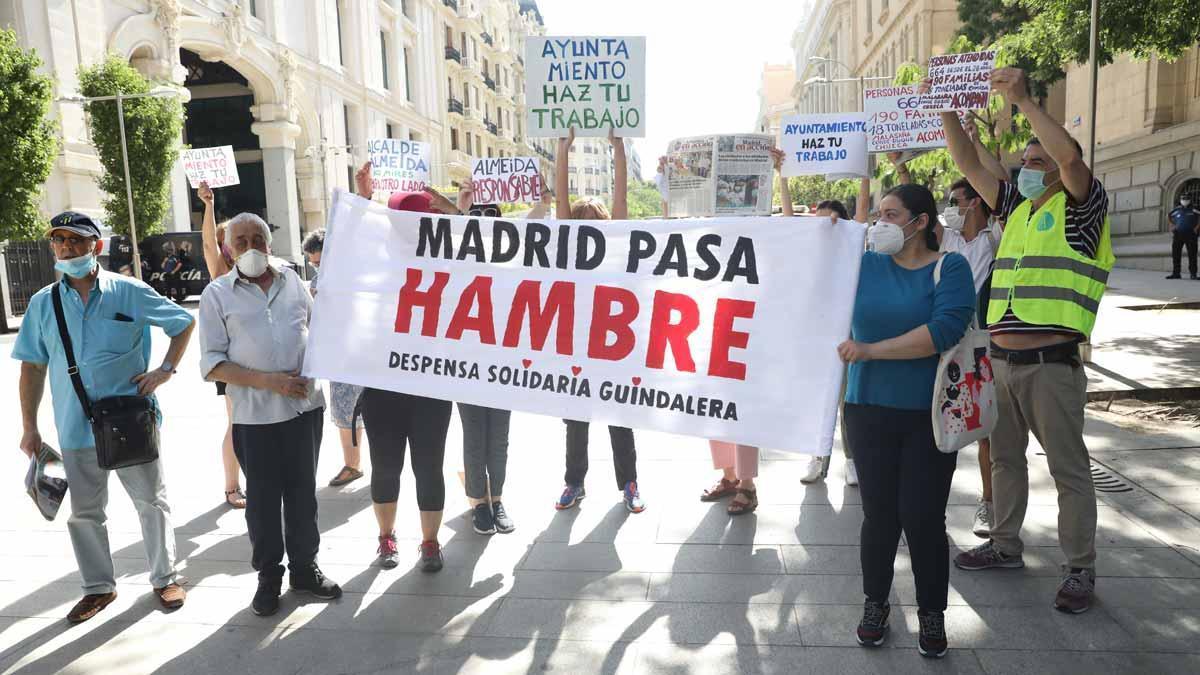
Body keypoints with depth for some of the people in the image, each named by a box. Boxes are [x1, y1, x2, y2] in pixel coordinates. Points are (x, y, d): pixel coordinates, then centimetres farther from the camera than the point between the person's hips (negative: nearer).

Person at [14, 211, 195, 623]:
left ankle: (164, 578, 25)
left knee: (151, 502, 9)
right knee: (84, 513, 13)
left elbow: (183, 323, 6)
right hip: (76, 429, 3)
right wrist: (29, 427, 6)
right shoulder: (43, 303, 3)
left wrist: (166, 369, -6)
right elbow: (33, 367, 8)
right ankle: (99, 588, 30)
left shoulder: (129, 292, -5)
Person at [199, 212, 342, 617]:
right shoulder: (217, 294, -1)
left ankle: (304, 568, 28)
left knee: (303, 492, 12)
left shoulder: (292, 280, 8)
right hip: (254, 415, -2)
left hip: (305, 405, 3)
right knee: (262, 498, 8)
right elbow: (212, 363, -6)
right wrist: (266, 381, -17)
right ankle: (268, 576, 25)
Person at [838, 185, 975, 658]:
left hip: (930, 415, -2)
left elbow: (944, 330, -20)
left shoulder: (950, 268, -4)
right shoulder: (864, 263, 5)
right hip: (869, 411, 2)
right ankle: (875, 602, 27)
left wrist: (871, 350, -20)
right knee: (879, 513, 7)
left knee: (924, 516, 1)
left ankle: (932, 612, 22)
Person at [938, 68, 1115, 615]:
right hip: (1001, 360, 7)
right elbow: (968, 165, 14)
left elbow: (1070, 157, -21)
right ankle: (1005, 544, 31)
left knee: (1069, 467, 2)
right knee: (1005, 457, 17)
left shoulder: (1080, 207, -2)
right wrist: (948, 111, 5)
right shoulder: (1015, 207, 15)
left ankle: (1080, 569, 13)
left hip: (1052, 363, -7)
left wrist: (1023, 100, -20)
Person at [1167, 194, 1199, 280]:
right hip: (1178, 234, 3)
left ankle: (1193, 274, 0)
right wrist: (1173, 226, 12)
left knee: (1192, 255, -2)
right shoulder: (1176, 210, 9)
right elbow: (1169, 217, 24)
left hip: (1190, 235, -3)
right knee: (1175, 254, 2)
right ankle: (1175, 273, 8)